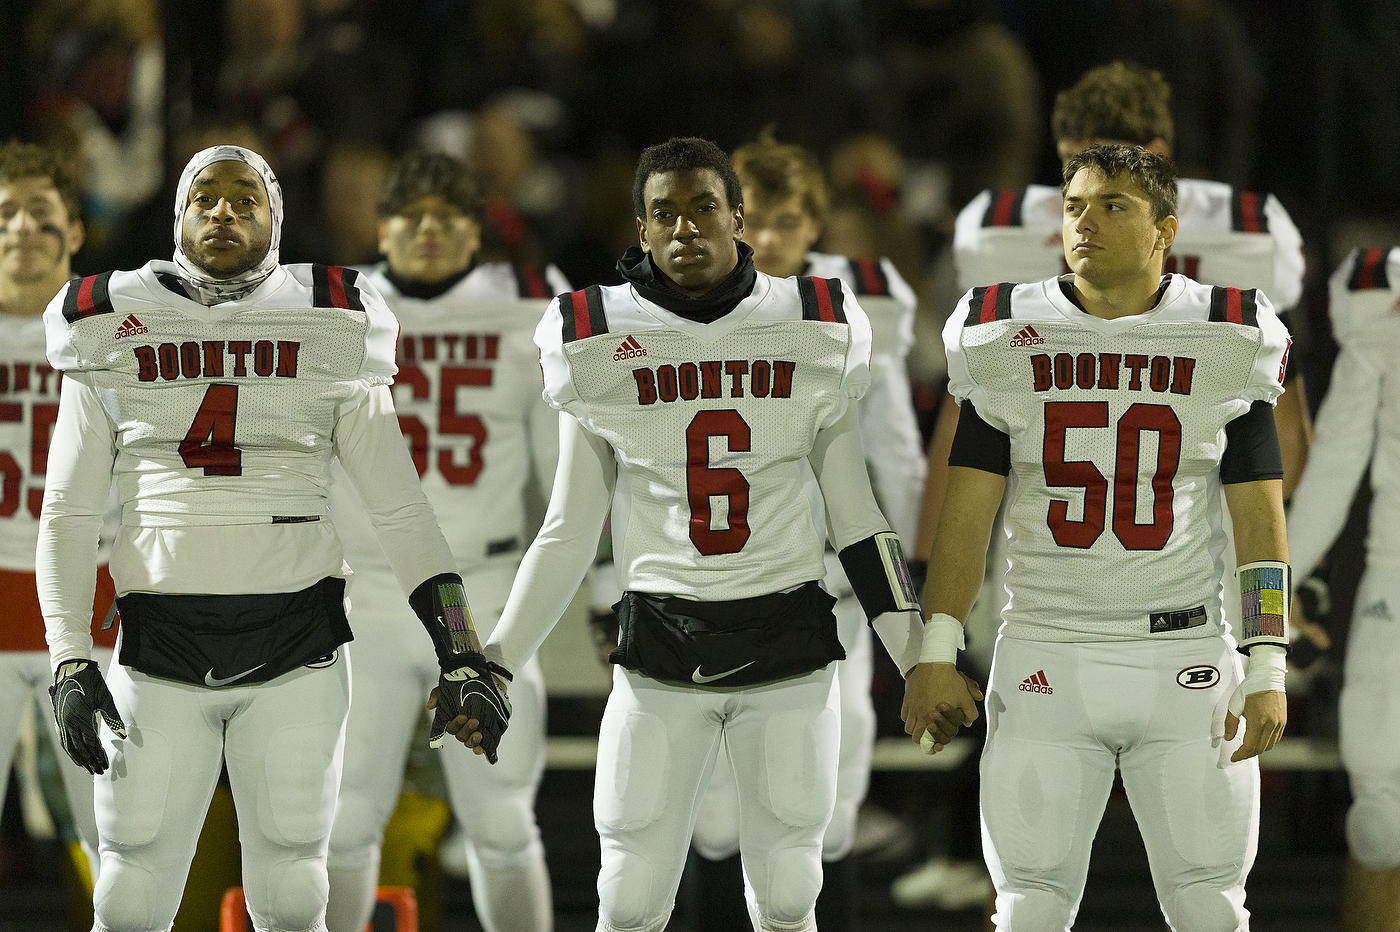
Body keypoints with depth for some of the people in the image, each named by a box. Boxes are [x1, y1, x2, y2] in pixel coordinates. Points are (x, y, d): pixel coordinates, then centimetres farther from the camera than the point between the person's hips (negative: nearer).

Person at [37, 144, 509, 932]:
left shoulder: (328, 332, 6)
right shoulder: (115, 332, 7)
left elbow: (401, 511, 5)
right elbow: (69, 515, 7)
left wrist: (462, 655, -3)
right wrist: (69, 666, -3)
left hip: (297, 650, 0)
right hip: (160, 651, 0)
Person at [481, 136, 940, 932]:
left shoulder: (813, 335, 1)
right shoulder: (599, 347, 0)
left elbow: (857, 520, 8)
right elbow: (568, 535, 7)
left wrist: (921, 661, 5)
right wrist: (492, 666, 3)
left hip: (789, 644, 0)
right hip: (661, 648, 0)